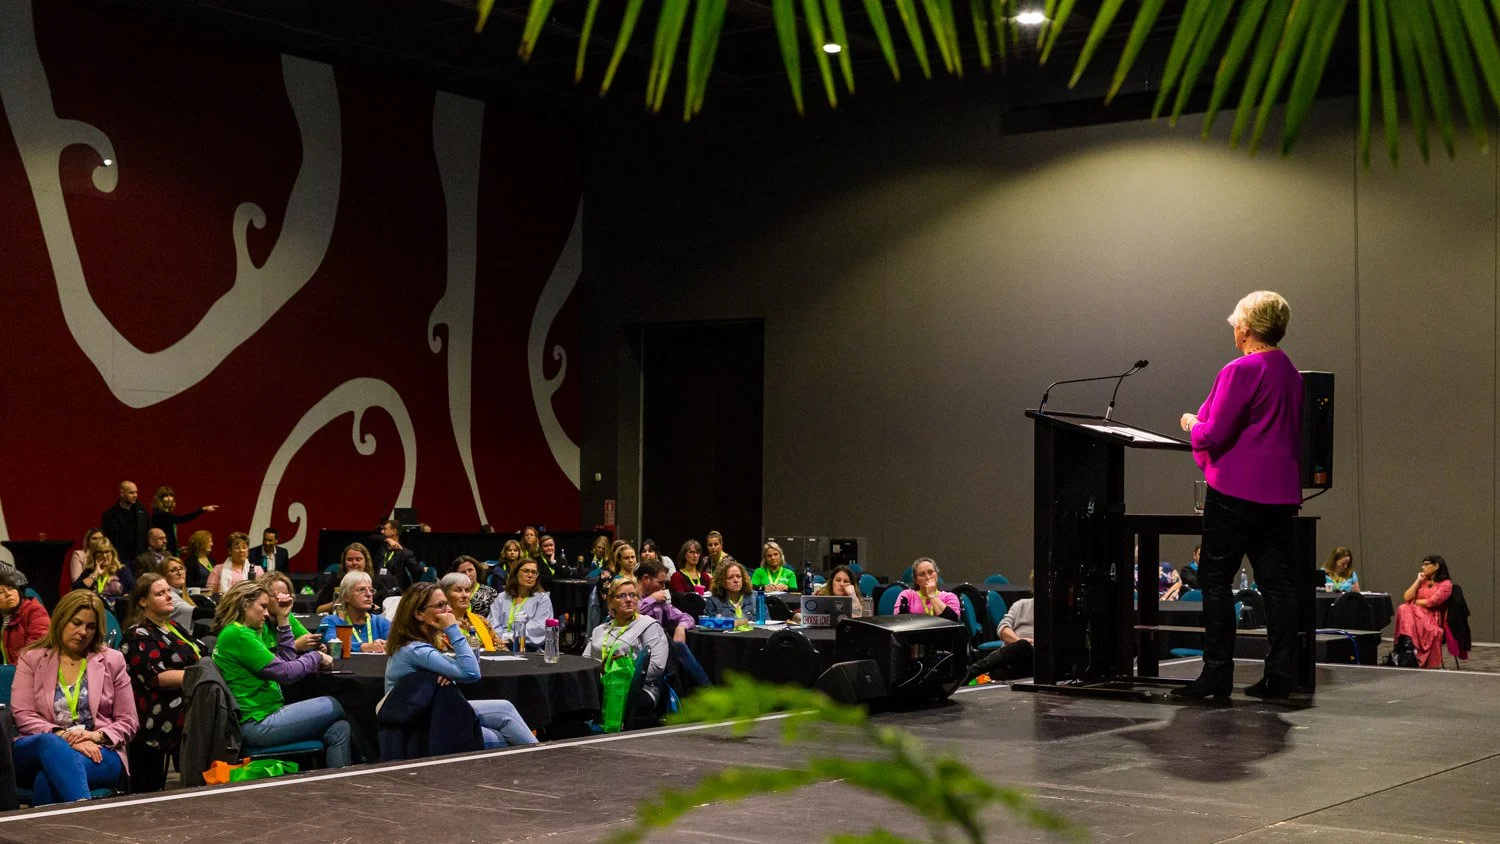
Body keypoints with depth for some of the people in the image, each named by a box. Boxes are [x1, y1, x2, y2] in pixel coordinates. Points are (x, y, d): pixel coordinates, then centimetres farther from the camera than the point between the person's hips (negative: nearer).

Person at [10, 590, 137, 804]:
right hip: (35, 747, 0)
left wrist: (97, 736, -10)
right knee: (52, 743, -41)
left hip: (98, 752, 0)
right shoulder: (31, 658, 14)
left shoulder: (112, 660, 15)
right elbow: (23, 715, 2)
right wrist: (64, 737, -15)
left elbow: (128, 722, 12)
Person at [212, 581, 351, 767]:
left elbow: (285, 661, 21)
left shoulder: (238, 633, 18)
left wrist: (283, 621, 17)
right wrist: (316, 657, 0)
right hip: (258, 724, -10)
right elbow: (284, 672, -15)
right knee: (332, 706, -3)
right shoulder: (237, 634, -13)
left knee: (339, 730, -1)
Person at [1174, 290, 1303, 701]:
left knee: (1215, 581, -1)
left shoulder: (1241, 371, -13)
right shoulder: (1292, 374, 13)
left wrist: (1192, 423, 5)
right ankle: (1279, 675, 8)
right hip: (1281, 493, 8)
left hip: (1237, 493, -8)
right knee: (1276, 583, 7)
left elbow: (1212, 436, -16)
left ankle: (1217, 673, -2)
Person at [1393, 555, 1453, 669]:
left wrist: (1414, 602, 4)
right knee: (1403, 609, -31)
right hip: (1415, 614, 4)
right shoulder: (1422, 582, 24)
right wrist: (1418, 581, 9)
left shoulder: (1446, 584, 5)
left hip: (1432, 619, -4)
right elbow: (1406, 597, 9)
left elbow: (1431, 602, -8)